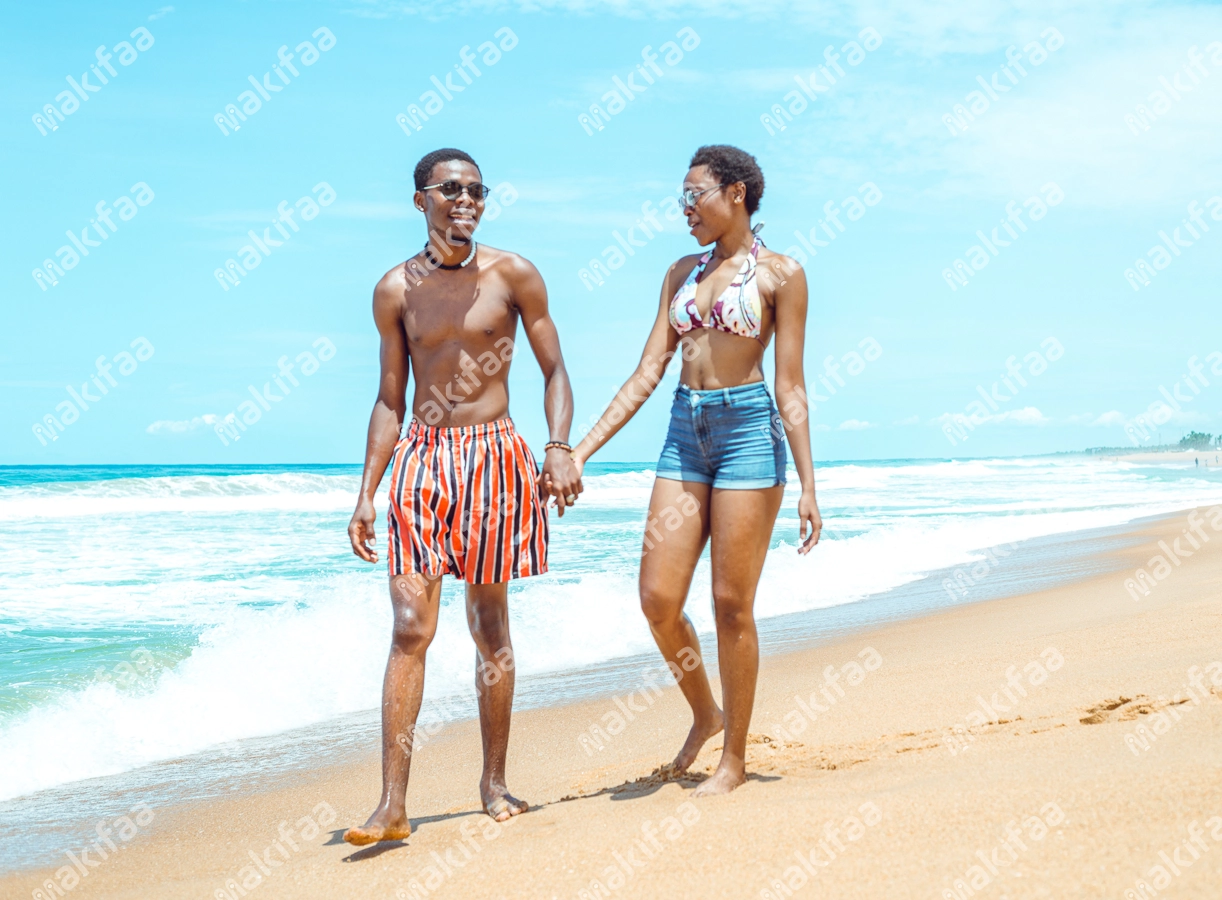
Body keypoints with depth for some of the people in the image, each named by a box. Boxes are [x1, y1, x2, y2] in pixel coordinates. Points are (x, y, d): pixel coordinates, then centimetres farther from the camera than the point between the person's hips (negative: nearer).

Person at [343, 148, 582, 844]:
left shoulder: (513, 275, 2)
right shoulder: (396, 289, 6)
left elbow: (555, 371, 5)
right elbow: (390, 400, 11)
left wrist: (560, 447, -11)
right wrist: (366, 493, 6)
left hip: (494, 456, -1)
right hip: (421, 458, 1)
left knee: (491, 624, 6)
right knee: (410, 626, -7)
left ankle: (495, 781, 20)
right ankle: (393, 805, -7)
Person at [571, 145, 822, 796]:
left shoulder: (780, 274, -1)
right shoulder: (682, 273, 14)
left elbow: (790, 388, -4)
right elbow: (647, 373, 11)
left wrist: (808, 486, -8)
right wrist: (582, 450, 4)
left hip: (749, 432, -5)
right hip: (685, 434, 6)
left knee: (731, 604, -2)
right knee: (658, 598, 0)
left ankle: (734, 757, 12)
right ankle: (704, 712, 25)